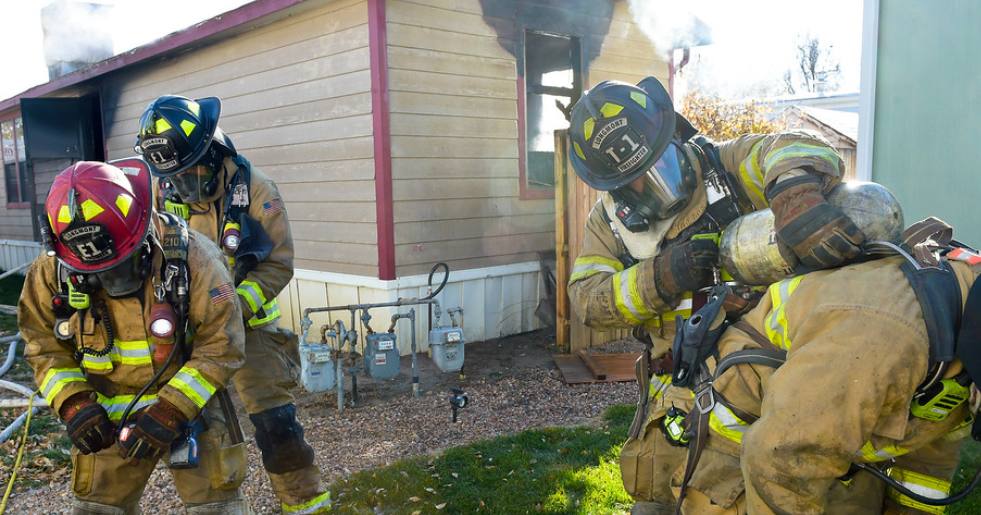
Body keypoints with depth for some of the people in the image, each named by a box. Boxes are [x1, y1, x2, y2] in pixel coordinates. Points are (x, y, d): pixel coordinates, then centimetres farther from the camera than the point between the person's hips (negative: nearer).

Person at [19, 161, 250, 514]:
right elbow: (44, 346, 2)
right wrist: (72, 402, -15)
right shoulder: (52, 272, -11)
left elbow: (222, 347, -19)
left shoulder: (190, 256, -22)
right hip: (107, 416, 3)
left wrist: (169, 412, -24)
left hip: (188, 402, -2)